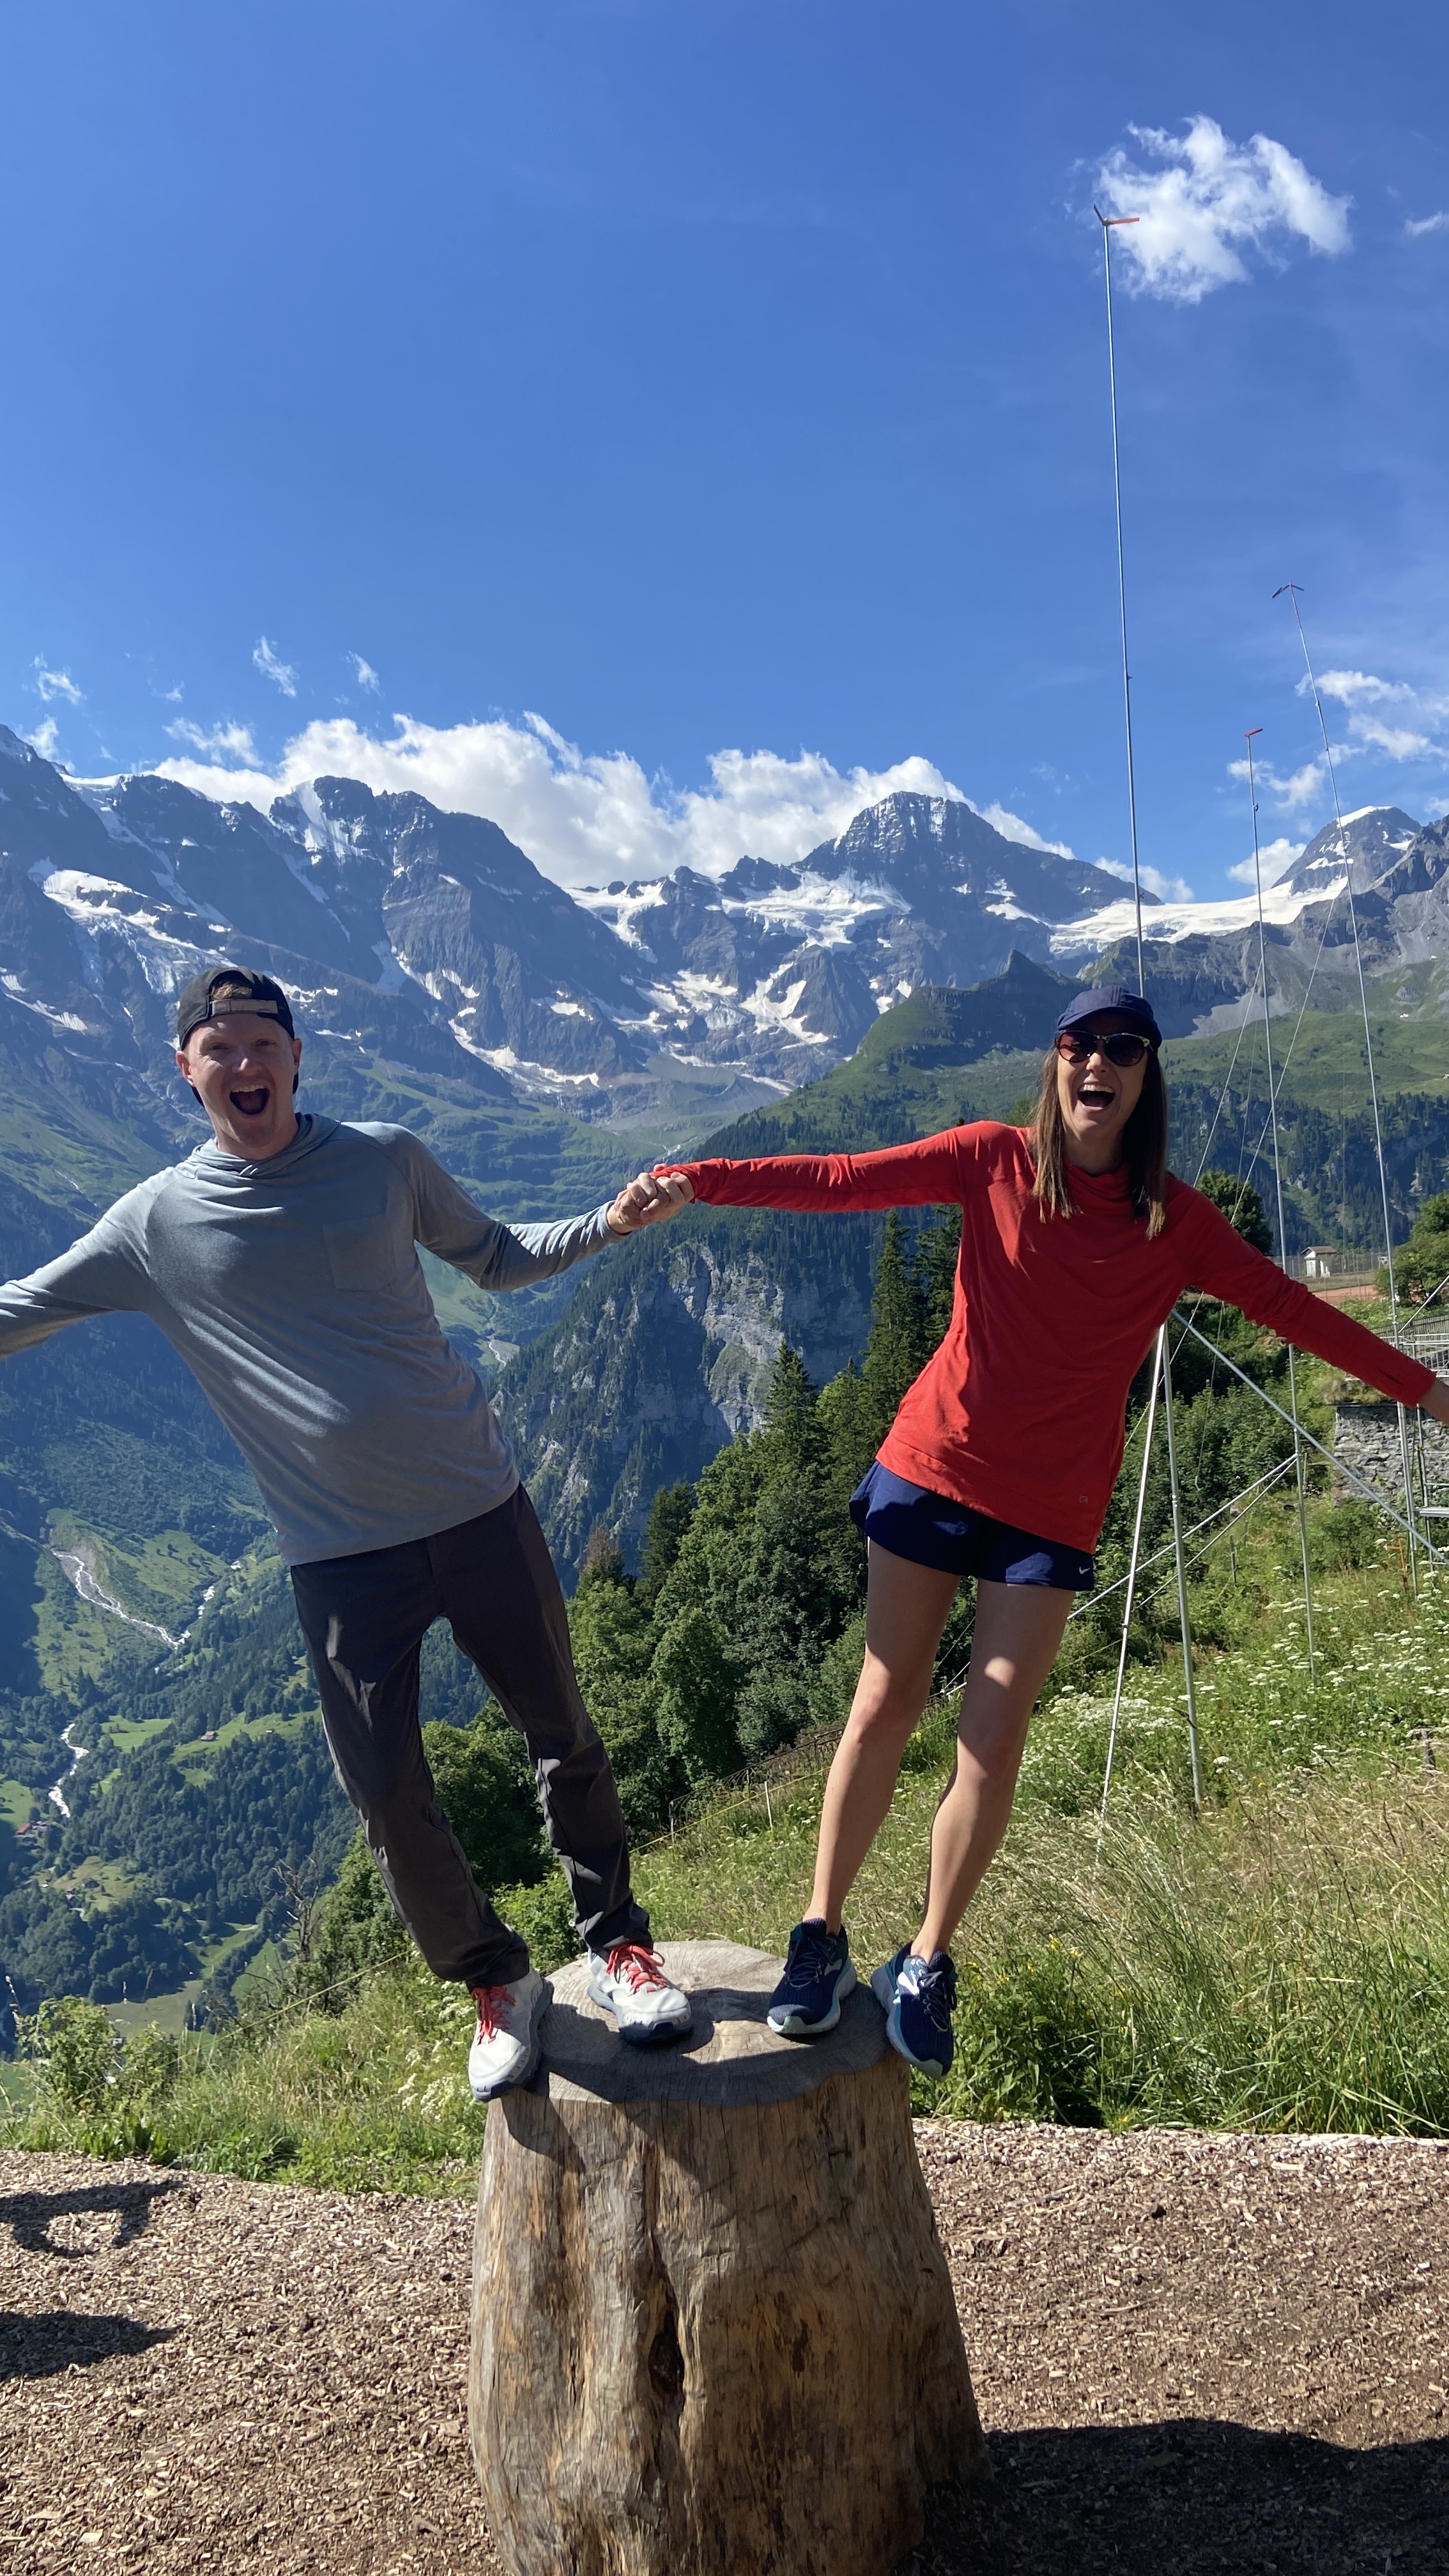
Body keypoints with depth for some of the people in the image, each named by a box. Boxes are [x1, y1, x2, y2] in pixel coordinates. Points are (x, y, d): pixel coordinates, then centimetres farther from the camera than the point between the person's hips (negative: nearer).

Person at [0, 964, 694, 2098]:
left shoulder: (385, 1159, 1)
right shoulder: (157, 1220, 0)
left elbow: (495, 1256, 13)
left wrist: (609, 1223, -1)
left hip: (481, 1509, 1)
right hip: (340, 1555, 0)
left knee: (563, 1736, 11)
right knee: (389, 1794, 2)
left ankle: (617, 1942, 32)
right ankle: (496, 1981, 28)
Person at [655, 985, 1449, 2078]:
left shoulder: (1178, 1220, 1)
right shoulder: (996, 1160, -2)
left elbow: (1289, 1305, 5)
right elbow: (843, 1179, -7)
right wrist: (691, 1179, -14)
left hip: (1051, 1507, 1)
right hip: (934, 1467, -1)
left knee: (994, 1740, -1)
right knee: (883, 1710, 1)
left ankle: (927, 1964, 18)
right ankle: (822, 1936, 17)